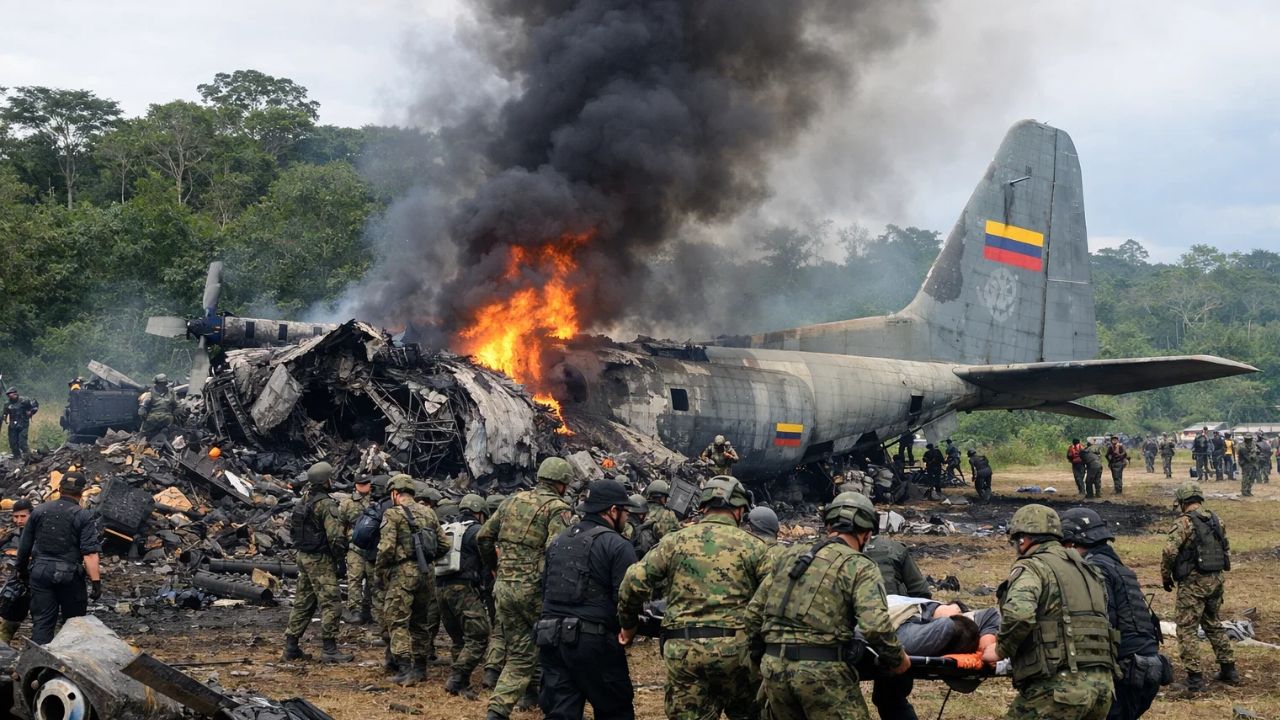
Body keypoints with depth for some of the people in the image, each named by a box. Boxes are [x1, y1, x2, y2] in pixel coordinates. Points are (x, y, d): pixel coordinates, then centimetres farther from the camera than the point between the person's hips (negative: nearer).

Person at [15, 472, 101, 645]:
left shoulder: (39, 511, 5)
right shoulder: (84, 517, -8)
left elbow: (24, 546, 11)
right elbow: (90, 553, -16)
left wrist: (22, 569, 27)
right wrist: (96, 582, -15)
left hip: (40, 572, 3)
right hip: (69, 575, -3)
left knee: (41, 623, 6)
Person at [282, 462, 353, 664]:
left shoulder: (302, 502, 8)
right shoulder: (326, 504, -19)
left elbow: (291, 526, 19)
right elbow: (335, 535, -24)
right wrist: (340, 552, -6)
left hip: (303, 556, 9)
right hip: (320, 560, -9)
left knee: (302, 602, 15)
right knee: (331, 604, -4)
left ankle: (291, 647, 18)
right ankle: (330, 650, -4)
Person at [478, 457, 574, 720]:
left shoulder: (513, 501, 12)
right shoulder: (558, 508, -8)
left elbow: (483, 537, 17)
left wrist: (495, 567, 29)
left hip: (503, 587, 5)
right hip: (535, 588, -5)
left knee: (518, 653, 13)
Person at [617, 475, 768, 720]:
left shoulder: (675, 541, 6)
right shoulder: (753, 546, 2)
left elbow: (634, 582, 1)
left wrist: (629, 624, 16)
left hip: (681, 649, 1)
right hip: (734, 645, -1)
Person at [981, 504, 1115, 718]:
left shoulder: (1031, 567, -3)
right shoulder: (1087, 569, 23)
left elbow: (1019, 614, -21)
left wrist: (1001, 650, -5)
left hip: (1059, 684, -8)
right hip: (1102, 685, 8)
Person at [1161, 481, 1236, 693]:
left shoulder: (1184, 523, -13)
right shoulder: (1217, 521, 8)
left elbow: (1169, 552, -20)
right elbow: (1227, 549, 17)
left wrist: (1166, 577, -6)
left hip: (1193, 583, -7)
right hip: (1216, 580, 7)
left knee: (1187, 629, -1)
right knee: (1213, 624, 22)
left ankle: (1194, 677, -5)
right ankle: (1228, 669, 24)